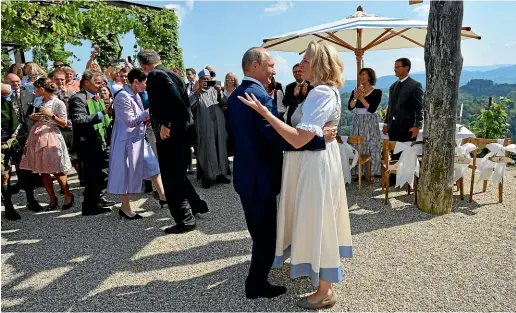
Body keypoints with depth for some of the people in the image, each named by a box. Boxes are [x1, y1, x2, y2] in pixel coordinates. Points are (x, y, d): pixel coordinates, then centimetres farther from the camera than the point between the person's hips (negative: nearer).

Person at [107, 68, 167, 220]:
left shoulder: (135, 95, 10)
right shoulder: (122, 97, -18)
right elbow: (130, 121, -21)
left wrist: (147, 119, 0)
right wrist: (147, 113, -17)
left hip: (139, 138, 9)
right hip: (127, 140, -9)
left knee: (153, 166, 12)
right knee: (126, 173, 1)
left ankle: (162, 197, 23)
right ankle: (125, 208, 13)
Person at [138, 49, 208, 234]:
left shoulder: (154, 75, -9)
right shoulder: (172, 74, 15)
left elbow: (173, 98, -25)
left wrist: (165, 125, -20)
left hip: (171, 133, -9)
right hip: (184, 130, 9)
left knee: (171, 178, 0)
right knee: (178, 175, 21)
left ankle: (185, 219, 5)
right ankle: (197, 206, 31)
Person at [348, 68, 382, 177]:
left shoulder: (377, 92, -3)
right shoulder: (355, 91, 8)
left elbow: (371, 109, -14)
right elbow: (350, 107, -5)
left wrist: (361, 97, -14)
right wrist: (355, 97, -20)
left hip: (370, 122, -4)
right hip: (357, 122, 4)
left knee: (372, 148, -2)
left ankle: (373, 174, 6)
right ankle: (359, 173, 13)